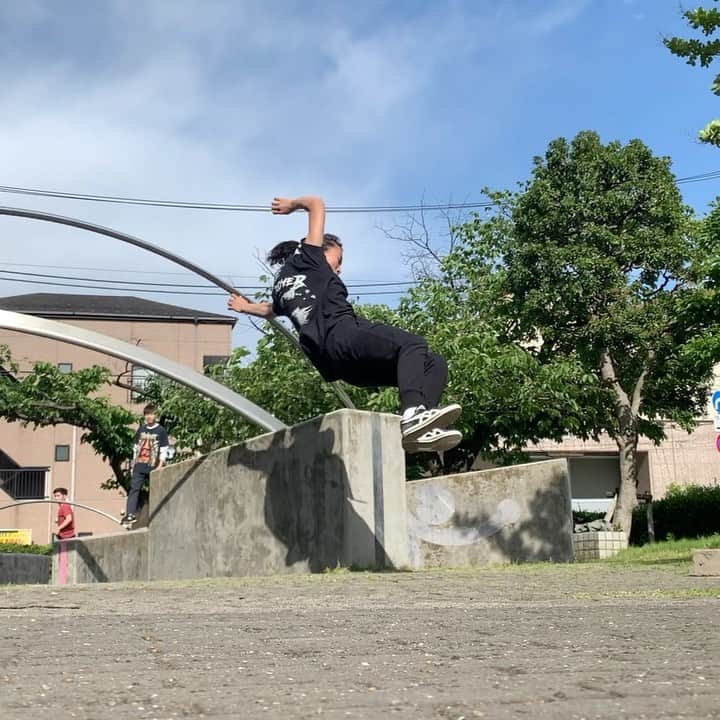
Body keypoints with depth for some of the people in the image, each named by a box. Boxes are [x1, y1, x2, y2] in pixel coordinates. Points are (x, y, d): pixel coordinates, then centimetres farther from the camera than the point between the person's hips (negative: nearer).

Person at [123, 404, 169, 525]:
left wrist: (159, 467, -11)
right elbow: (135, 447, 19)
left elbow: (164, 451, -3)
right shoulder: (141, 429, 14)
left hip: (153, 468, -3)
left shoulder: (161, 431, 1)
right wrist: (133, 464, 14)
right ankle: (130, 514, -14)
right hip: (139, 467, 3)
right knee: (134, 489, -8)